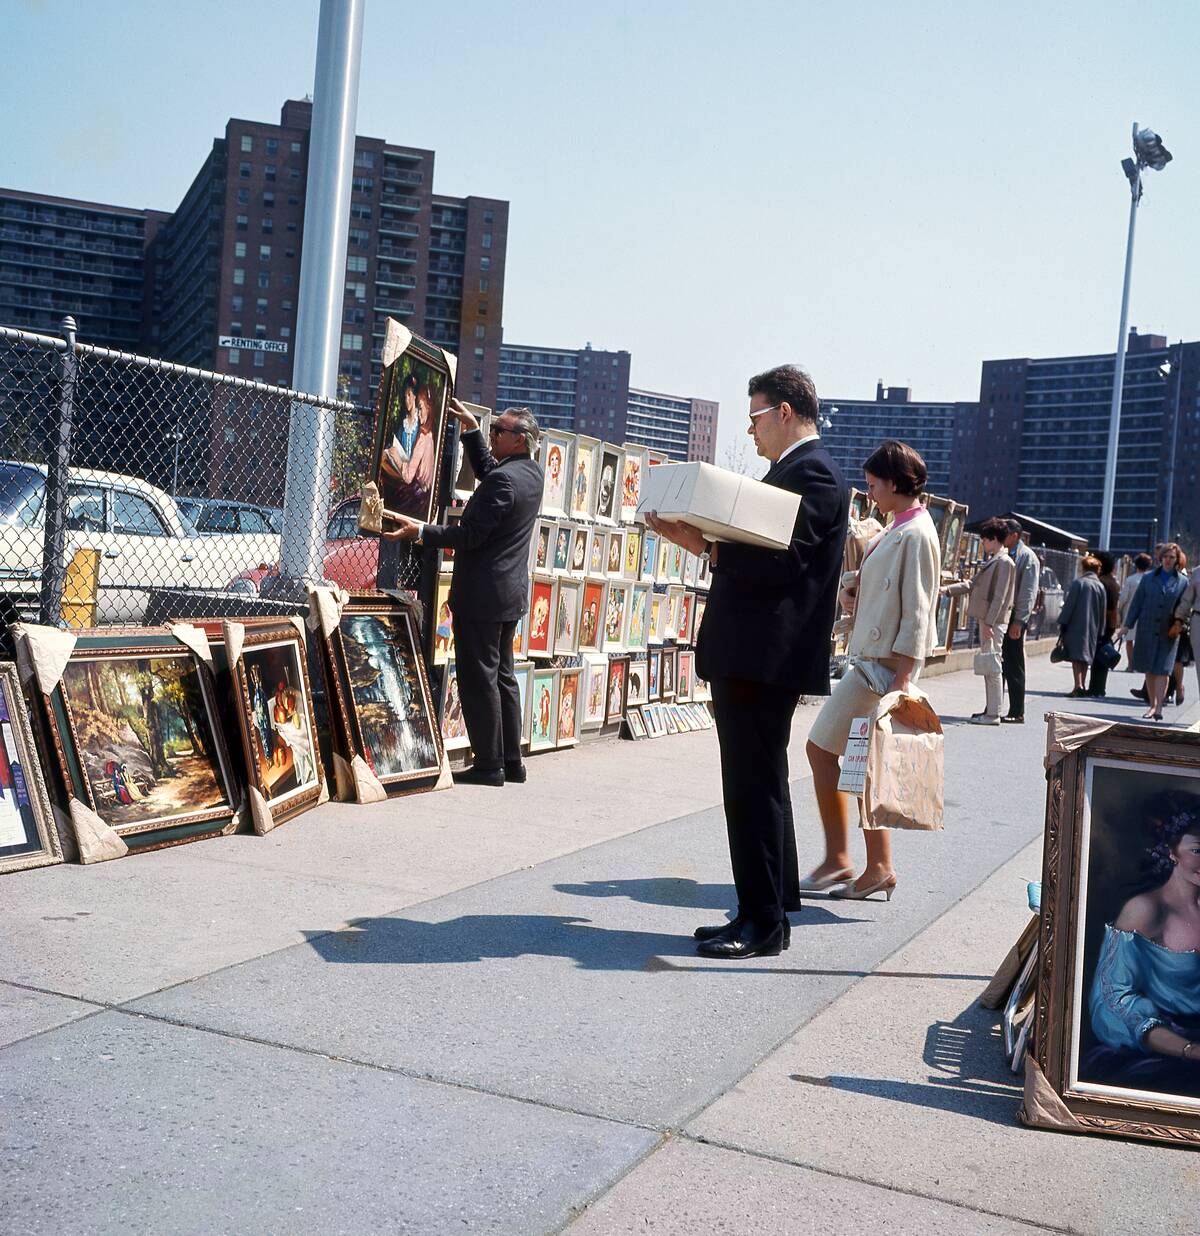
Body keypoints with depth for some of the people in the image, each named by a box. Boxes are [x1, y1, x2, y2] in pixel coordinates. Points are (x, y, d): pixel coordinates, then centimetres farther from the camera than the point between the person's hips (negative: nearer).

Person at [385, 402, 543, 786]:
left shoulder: (503, 479, -19)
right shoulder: (532, 473, 9)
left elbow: (470, 535, -20)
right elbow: (486, 470, 29)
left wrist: (420, 531, -16)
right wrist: (470, 428, 25)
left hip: (481, 595, -10)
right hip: (510, 594, 10)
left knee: (480, 678, -4)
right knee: (502, 676, 15)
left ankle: (489, 764, 0)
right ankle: (511, 760, 19)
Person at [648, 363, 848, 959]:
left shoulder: (813, 472, -11)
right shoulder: (791, 470, 20)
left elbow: (775, 561, -22)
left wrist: (701, 543, -18)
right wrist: (699, 535, 5)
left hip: (766, 660, -11)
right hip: (747, 657, 11)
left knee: (755, 789, -5)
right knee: (759, 786, 16)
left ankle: (763, 921, 5)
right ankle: (767, 912, 26)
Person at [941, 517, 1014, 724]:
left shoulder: (1004, 562, -11)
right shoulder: (991, 561, 18)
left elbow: (999, 596, -17)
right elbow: (972, 584, 21)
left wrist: (989, 623, -21)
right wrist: (946, 589, 12)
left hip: (994, 623, -9)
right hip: (986, 621, 10)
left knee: (992, 667, -7)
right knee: (988, 667, 13)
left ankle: (993, 714, -5)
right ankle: (989, 709, 20)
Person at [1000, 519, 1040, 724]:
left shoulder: (1027, 557, -8)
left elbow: (1028, 593, -13)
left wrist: (1018, 622, -17)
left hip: (1014, 618, -7)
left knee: (1014, 666, -2)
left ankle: (1017, 713, 5)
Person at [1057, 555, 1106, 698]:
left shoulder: (1077, 582, -7)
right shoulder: (1100, 586, 7)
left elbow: (1069, 604, -10)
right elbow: (1102, 612, 10)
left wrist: (1062, 622, -5)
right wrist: (1099, 631, 14)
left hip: (1076, 626, -5)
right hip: (1092, 628, 5)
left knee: (1076, 656, -6)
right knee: (1085, 656, 13)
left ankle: (1078, 685, -18)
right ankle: (1082, 686, 17)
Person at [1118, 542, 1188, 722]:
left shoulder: (1182, 582, 4)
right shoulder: (1148, 578, 8)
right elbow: (1137, 602, 9)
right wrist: (1128, 624, 4)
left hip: (1168, 633, -2)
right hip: (1147, 630, 2)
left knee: (1163, 670, -10)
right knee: (1149, 670, 7)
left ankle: (1158, 707, -12)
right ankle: (1152, 705, 18)